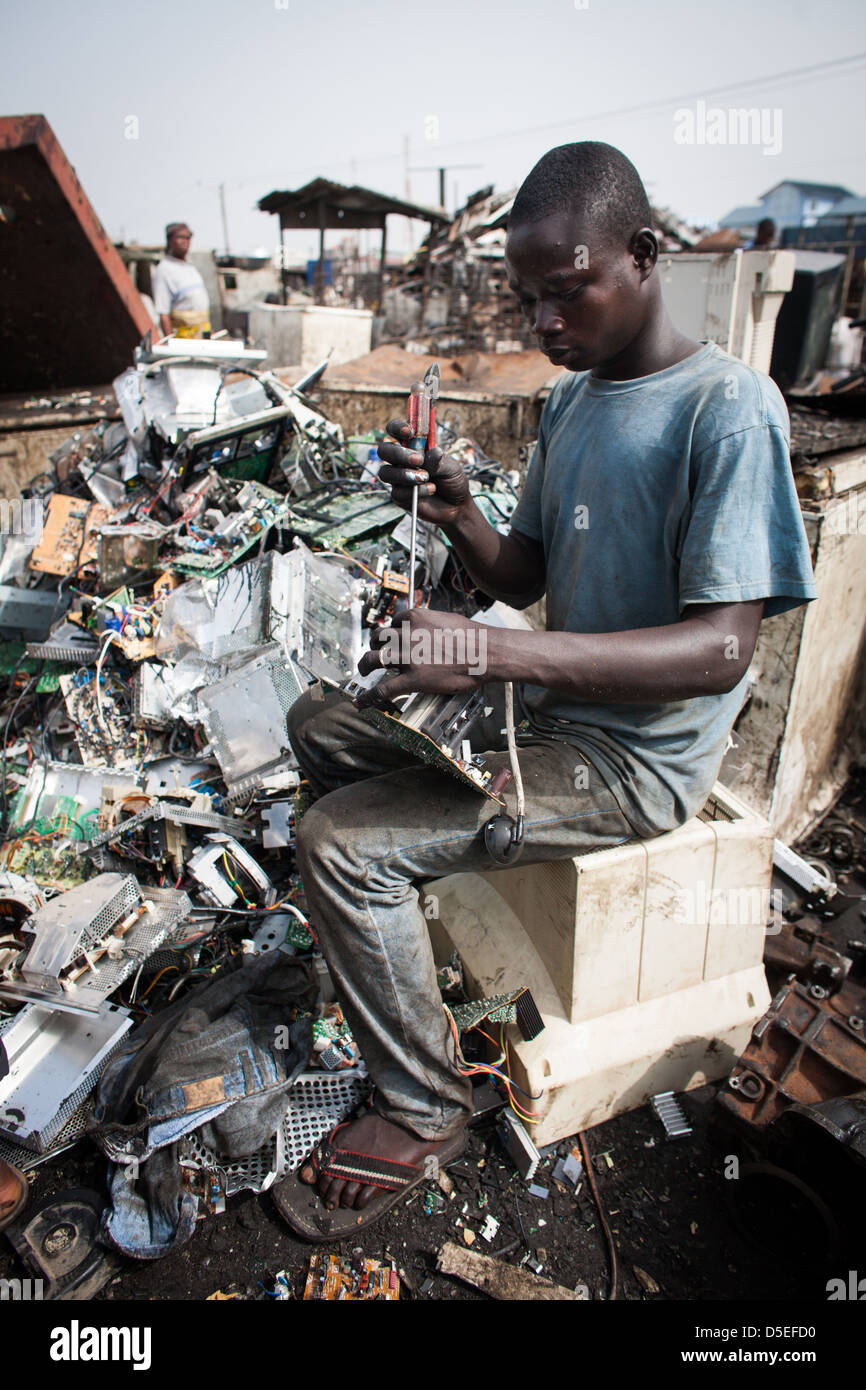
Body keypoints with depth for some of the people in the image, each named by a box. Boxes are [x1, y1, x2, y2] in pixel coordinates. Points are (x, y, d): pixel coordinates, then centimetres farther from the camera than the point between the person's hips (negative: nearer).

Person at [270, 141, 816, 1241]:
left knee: (340, 842, -18)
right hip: (547, 703, 9)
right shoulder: (570, 397, 8)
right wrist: (459, 515, -11)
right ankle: (388, 932, 29)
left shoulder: (729, 408, -18)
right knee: (319, 723, 12)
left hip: (639, 758, -9)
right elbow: (525, 580, 11)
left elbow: (722, 648, -27)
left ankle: (423, 1114, 3)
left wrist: (492, 652, -37)